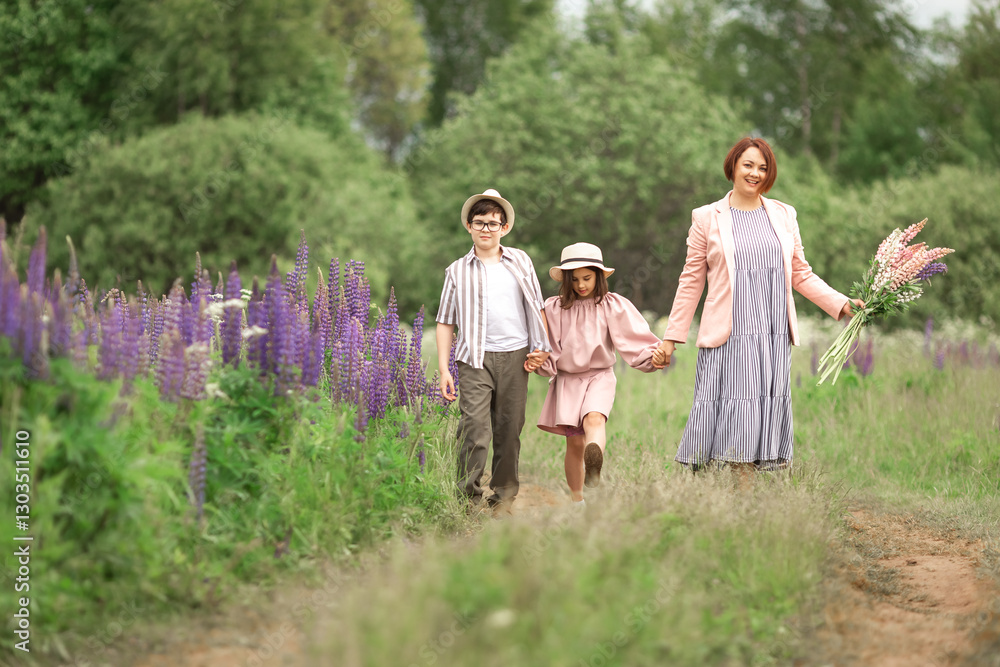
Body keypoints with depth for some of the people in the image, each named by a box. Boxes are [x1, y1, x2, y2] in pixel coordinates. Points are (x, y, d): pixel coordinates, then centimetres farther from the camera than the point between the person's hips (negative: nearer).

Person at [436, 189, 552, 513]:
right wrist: (443, 368, 1)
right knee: (474, 428, -13)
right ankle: (468, 498, -8)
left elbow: (536, 307, 18)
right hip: (476, 358, -2)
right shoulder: (458, 271, 6)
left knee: (509, 429, 7)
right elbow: (446, 322, 8)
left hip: (516, 356, 2)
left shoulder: (520, 261, 11)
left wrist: (541, 346, 8)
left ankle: (503, 496, 19)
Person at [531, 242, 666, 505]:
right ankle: (577, 500, 13)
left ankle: (594, 470, -59)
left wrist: (654, 356, -22)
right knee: (574, 442, 0)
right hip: (567, 379, 2)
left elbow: (635, 340, -4)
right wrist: (538, 363, -11)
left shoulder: (613, 306, 1)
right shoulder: (554, 308, 5)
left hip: (599, 377, -2)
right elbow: (549, 350, 10)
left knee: (594, 419, -31)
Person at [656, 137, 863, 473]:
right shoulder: (707, 218, 5)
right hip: (727, 338, -3)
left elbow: (801, 274, 17)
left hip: (773, 337, 3)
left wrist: (841, 303, 7)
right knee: (731, 417, -9)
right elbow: (692, 280, 7)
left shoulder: (783, 215, 13)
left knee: (766, 417, 1)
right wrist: (671, 336, 4)